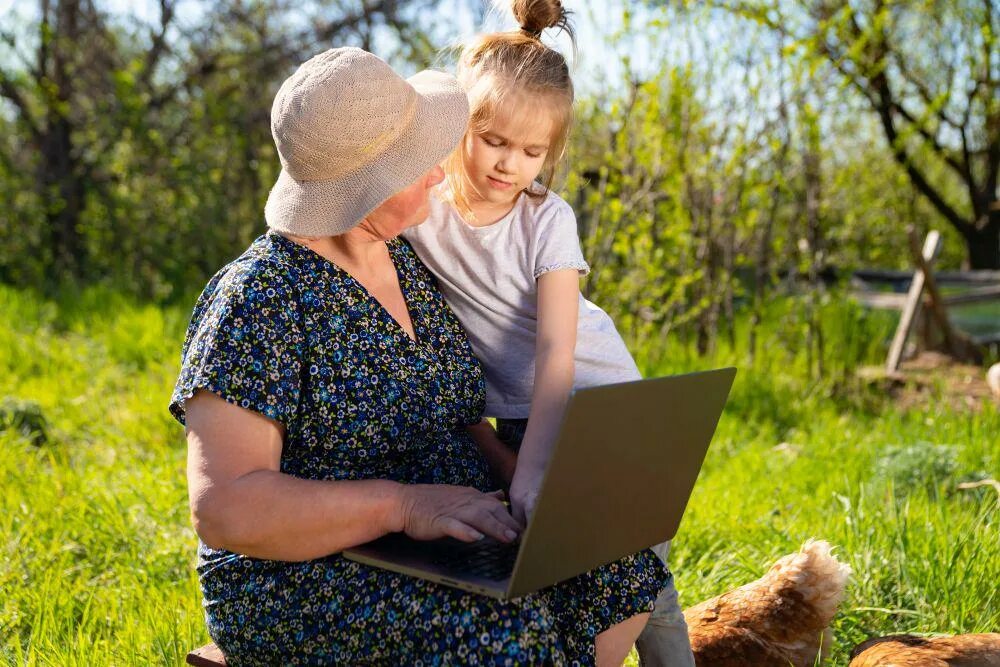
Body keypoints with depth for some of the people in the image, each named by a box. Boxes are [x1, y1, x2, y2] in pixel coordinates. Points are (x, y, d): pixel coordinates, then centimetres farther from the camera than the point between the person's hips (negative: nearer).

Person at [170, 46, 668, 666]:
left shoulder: (408, 262, 8)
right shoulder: (259, 301, -17)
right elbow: (225, 508, -24)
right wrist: (405, 504, -32)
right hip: (305, 582, -7)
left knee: (622, 573, -8)